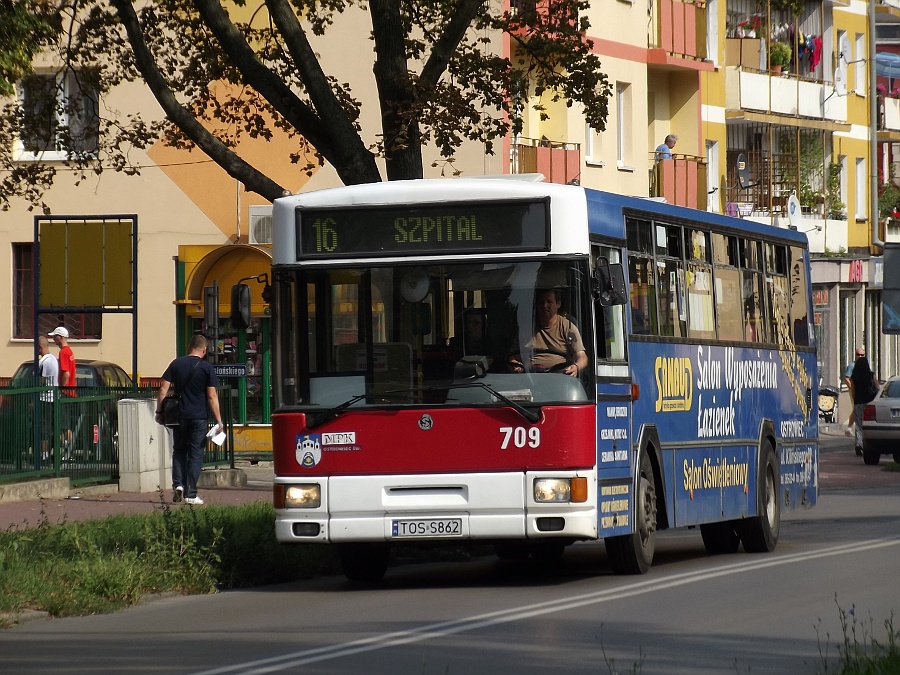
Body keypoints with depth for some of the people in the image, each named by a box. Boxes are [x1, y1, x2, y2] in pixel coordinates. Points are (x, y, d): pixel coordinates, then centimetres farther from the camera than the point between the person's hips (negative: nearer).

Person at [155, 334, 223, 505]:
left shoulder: (176, 364, 4)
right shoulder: (206, 368, -4)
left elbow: (163, 389, 1)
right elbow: (212, 397, -7)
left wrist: (159, 411, 8)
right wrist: (219, 420, -3)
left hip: (180, 416, 3)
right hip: (199, 417, -3)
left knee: (179, 451, 19)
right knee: (195, 454, 2)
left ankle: (178, 483, 1)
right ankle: (190, 494, -1)